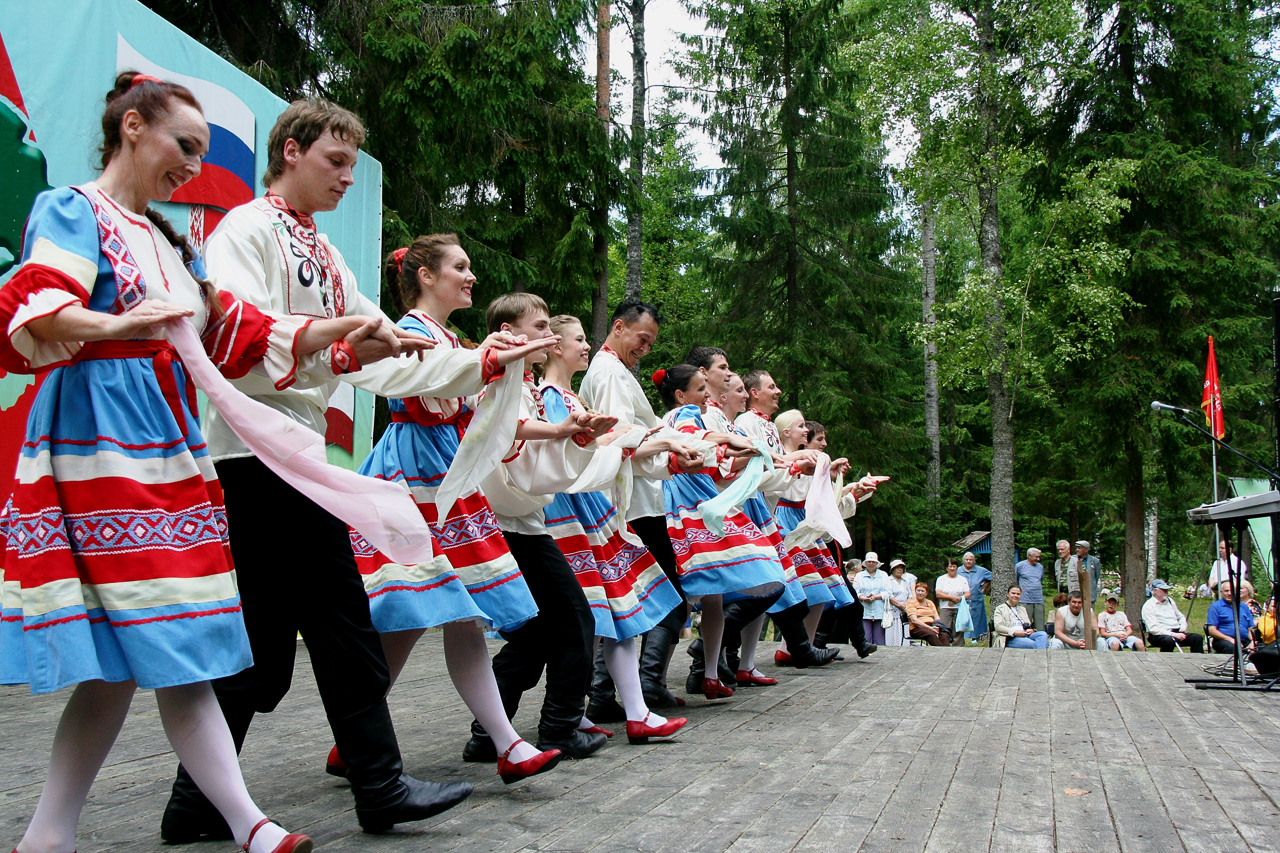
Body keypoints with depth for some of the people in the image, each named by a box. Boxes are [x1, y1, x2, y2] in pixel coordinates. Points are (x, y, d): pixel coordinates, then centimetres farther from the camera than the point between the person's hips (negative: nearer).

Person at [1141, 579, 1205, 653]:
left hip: (1177, 632, 7)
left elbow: (1181, 616, 32)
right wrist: (1173, 634, -23)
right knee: (1169, 640, -40)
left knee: (1198, 638, -16)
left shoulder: (1170, 601, 18)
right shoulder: (1148, 606, -6)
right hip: (1159, 635, -7)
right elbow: (1153, 628, -15)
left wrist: (1183, 626, 8)